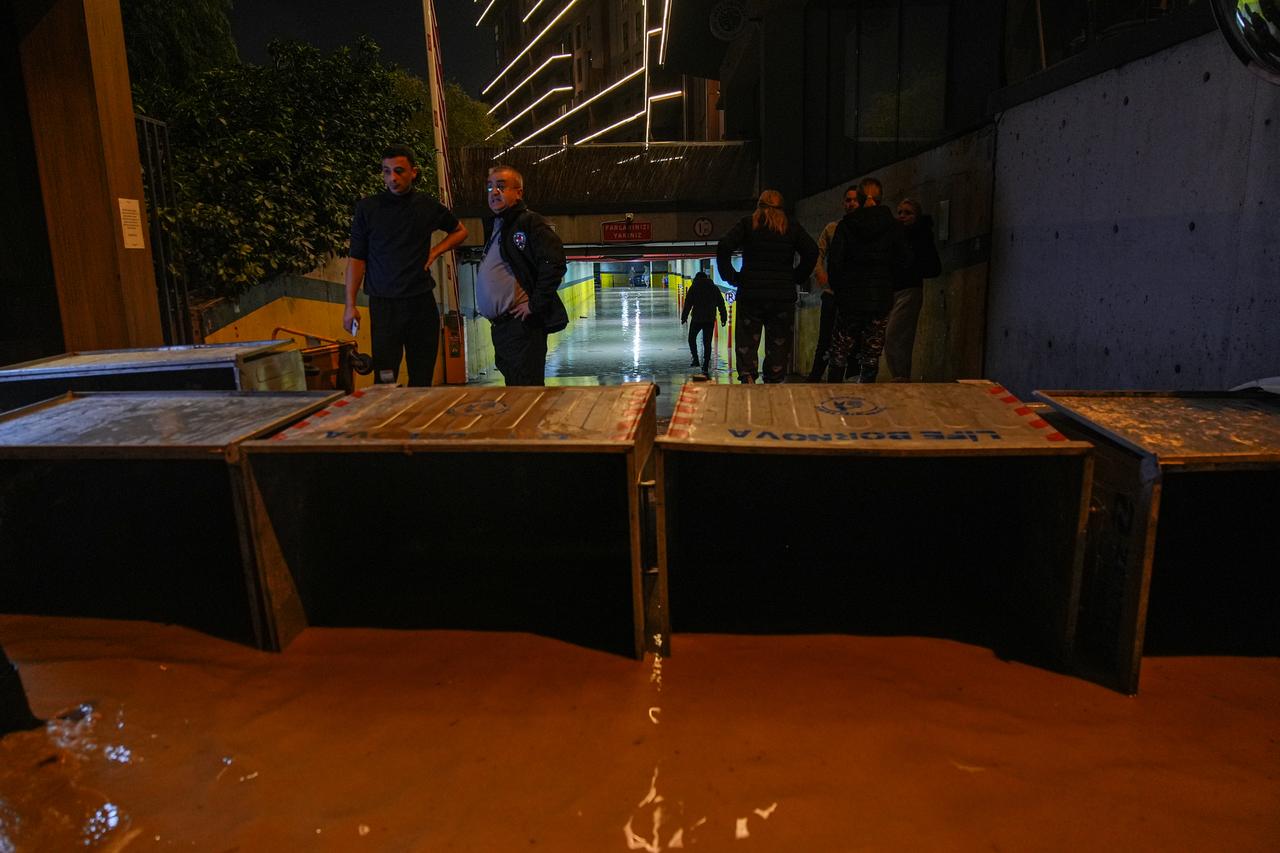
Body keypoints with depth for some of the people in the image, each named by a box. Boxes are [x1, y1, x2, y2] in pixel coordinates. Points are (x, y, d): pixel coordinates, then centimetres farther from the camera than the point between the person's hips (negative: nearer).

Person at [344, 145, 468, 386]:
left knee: (422, 379, 6)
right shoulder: (367, 208, 1)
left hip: (422, 301, 2)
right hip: (383, 303, -2)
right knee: (384, 379, -6)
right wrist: (350, 305, -2)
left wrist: (435, 251, 6)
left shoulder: (428, 206, 6)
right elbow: (356, 258, 3)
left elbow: (460, 231, 24)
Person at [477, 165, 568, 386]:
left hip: (522, 324, -10)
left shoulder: (531, 224, -10)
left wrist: (535, 305, -20)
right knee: (513, 387, 17)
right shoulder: (493, 225, 19)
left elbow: (555, 264, -22)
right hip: (499, 326, 10)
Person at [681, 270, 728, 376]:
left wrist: (684, 317, 0)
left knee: (692, 338, 18)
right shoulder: (714, 288, 12)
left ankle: (695, 359, 4)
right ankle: (706, 368, 0)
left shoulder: (694, 288, 3)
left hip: (697, 319, -3)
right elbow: (721, 304, 11)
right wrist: (724, 318, 14)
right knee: (707, 343, 4)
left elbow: (688, 304, -3)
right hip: (710, 320, 3)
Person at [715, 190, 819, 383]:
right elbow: (812, 251, -2)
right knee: (779, 347, 8)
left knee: (746, 345, 5)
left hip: (750, 295, -1)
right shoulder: (791, 227, 8)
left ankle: (748, 381, -8)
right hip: (783, 296, 1)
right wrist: (796, 278, 5)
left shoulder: (747, 224, 4)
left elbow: (723, 247, -9)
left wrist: (731, 277, -1)